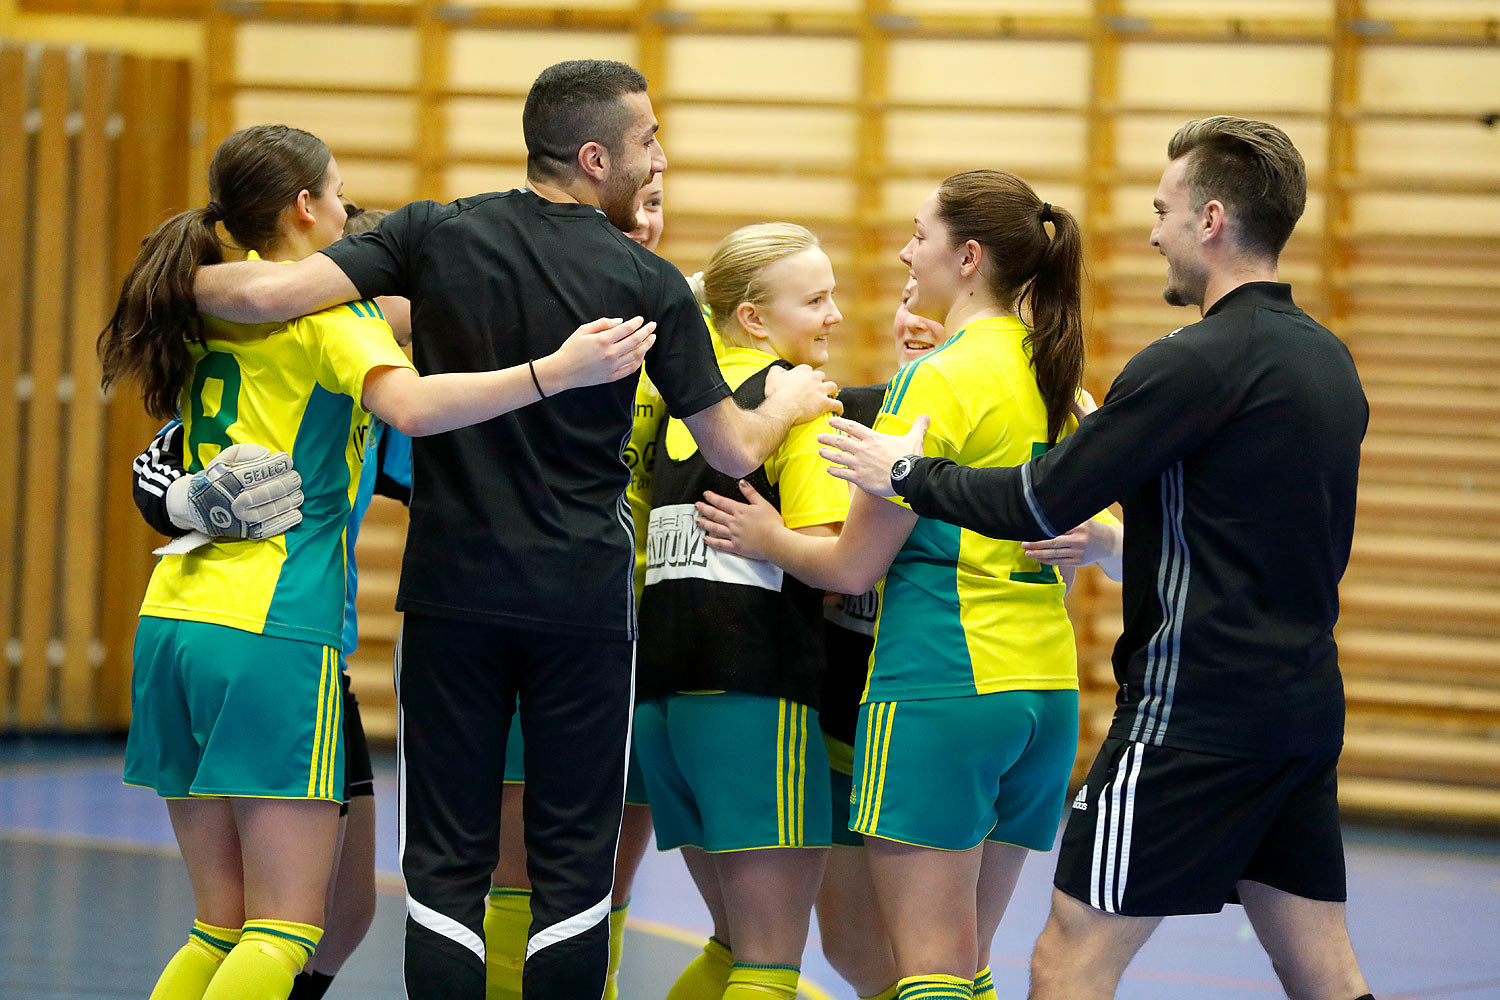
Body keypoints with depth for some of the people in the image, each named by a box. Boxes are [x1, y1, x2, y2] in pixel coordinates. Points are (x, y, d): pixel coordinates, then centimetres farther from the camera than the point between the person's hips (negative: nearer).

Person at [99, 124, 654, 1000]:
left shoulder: (213, 311, 17)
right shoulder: (325, 310, -6)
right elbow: (410, 405, -26)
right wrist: (553, 372, -32)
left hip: (174, 620, 8)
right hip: (274, 630, -8)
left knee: (223, 925, 12)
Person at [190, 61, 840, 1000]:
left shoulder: (435, 235, -2)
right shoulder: (651, 285, -4)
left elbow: (266, 294, -11)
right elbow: (734, 450, 3)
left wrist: (186, 280, 10)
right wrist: (791, 401, 25)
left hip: (451, 585, 1)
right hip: (583, 597, -1)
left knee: (447, 862, 6)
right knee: (574, 865, 6)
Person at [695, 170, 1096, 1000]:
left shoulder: (936, 382, -11)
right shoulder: (1049, 379, 11)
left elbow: (855, 565, -8)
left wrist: (768, 540, 9)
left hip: (940, 683, -8)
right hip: (1046, 682, 8)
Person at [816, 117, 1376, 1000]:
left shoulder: (1199, 361, -15)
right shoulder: (1327, 358, 11)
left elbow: (1041, 505, -14)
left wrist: (909, 472, 0)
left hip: (1196, 713, -9)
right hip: (1306, 707, 9)